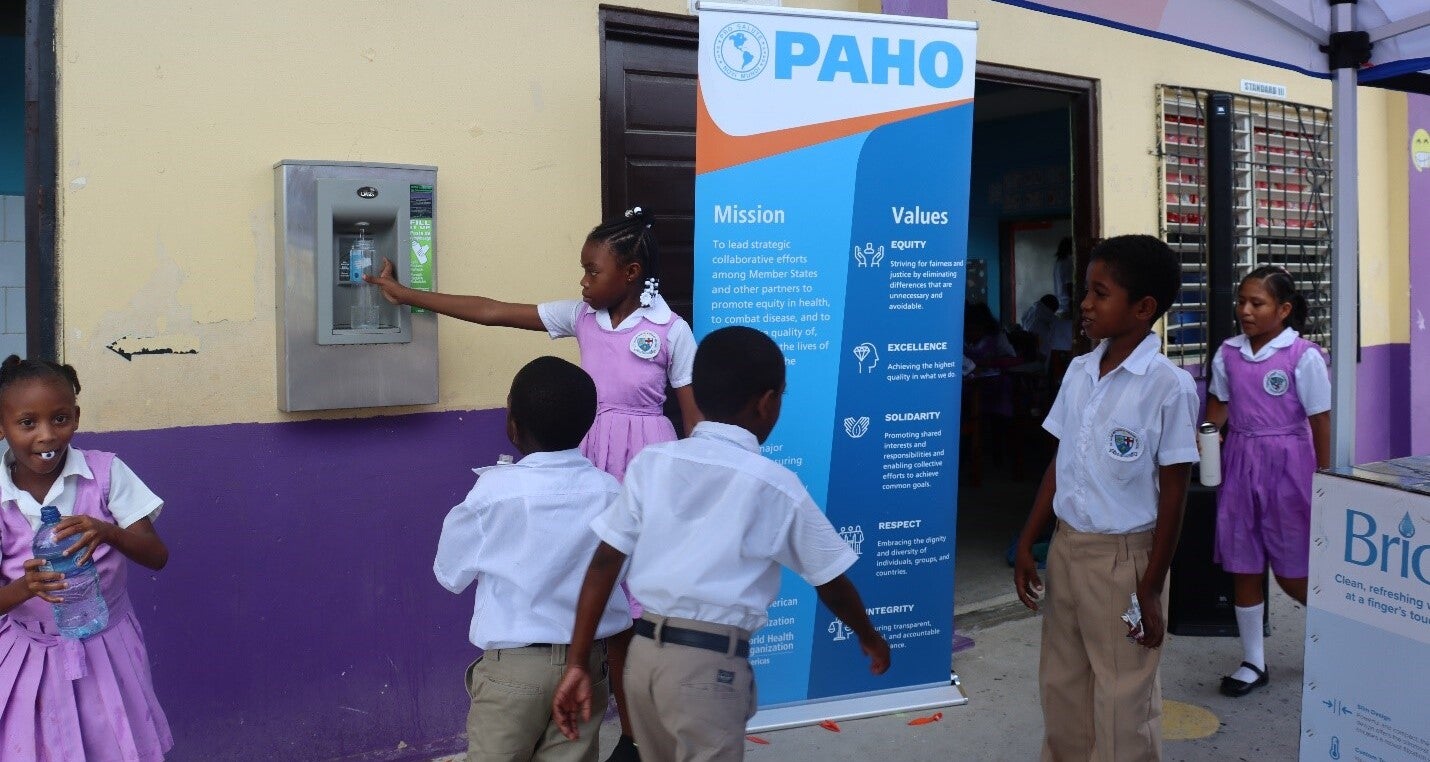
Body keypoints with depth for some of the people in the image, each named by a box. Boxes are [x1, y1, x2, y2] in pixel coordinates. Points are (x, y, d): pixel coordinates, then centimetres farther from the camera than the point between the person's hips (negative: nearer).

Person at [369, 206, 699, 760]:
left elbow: (695, 417, -5)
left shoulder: (672, 331, -9)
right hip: (594, 465, 5)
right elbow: (492, 312, 5)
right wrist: (406, 295, 7)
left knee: (650, 602, 3)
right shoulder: (582, 317, 3)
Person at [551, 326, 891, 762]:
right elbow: (832, 584, 8)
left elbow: (603, 565, 1)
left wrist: (577, 663, 5)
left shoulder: (651, 462, 4)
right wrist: (869, 638, 26)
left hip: (643, 652, 5)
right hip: (710, 664, -5)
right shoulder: (775, 485, -4)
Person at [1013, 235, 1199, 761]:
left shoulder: (1169, 386, -13)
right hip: (1066, 546, 6)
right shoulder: (1079, 372, 4)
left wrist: (1151, 588, -10)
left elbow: (1173, 493, -11)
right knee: (1061, 686, 17)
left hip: (1123, 556, -6)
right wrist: (1026, 545, 8)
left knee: (1123, 702, 7)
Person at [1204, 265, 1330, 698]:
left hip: (1287, 466, -4)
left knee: (1292, 572, 5)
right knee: (1242, 568, 9)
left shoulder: (1302, 356, -10)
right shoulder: (1228, 354, 2)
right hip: (1239, 464, 4)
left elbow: (1321, 421, -7)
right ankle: (1253, 662, 23)